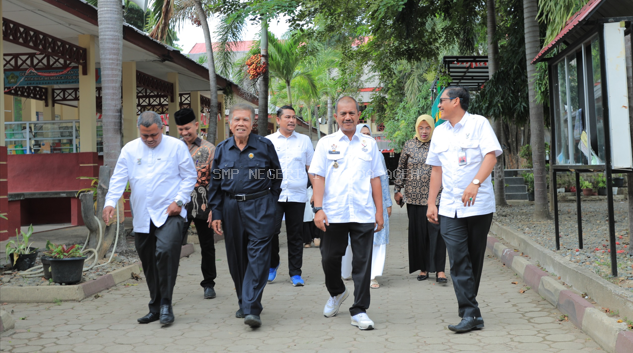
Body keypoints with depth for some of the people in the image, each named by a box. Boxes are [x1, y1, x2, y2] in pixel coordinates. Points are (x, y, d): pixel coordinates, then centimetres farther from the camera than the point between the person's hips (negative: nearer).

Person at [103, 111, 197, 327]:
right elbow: (118, 178, 5)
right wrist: (110, 202, -10)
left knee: (165, 252, -23)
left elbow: (190, 176, 3)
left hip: (169, 214, -4)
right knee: (148, 263, 9)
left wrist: (179, 200, -8)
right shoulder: (129, 149, 10)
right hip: (142, 217, 4)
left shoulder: (176, 146, 2)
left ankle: (166, 305, -11)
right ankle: (155, 307, 22)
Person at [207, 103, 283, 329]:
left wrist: (269, 201, 8)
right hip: (231, 208, 3)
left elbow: (277, 176, 12)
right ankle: (243, 302, 27)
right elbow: (216, 184, 12)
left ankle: (252, 309, -11)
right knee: (236, 258, 10)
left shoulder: (265, 146, 2)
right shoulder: (222, 149, 10)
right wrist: (216, 213, 7)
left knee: (258, 256, -10)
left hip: (259, 207, -3)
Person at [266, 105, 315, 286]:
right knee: (271, 230, -8)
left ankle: (295, 273, 13)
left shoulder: (304, 140, 11)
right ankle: (272, 264, 17)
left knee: (295, 235, 4)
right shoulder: (268, 141, 8)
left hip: (297, 195, 1)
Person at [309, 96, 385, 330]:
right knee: (329, 259, 8)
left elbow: (375, 179, 11)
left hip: (364, 214, 1)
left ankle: (359, 311, 10)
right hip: (333, 214, 0)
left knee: (363, 262, 0)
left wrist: (379, 212, 6)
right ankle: (336, 293, 37)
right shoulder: (326, 143, 7)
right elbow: (318, 177, 2)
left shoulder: (369, 144, 11)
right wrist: (318, 208, -8)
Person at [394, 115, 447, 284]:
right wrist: (397, 190, 8)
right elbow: (400, 169, 11)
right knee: (418, 232, 5)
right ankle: (423, 268, 15)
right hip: (414, 197, 2)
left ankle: (439, 270, -1)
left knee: (436, 231, -5)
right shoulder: (409, 145, 7)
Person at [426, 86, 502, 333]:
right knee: (459, 260, -7)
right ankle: (470, 313, -7)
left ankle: (469, 309, 17)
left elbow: (491, 155, -11)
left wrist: (475, 183, -26)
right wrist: (431, 203, 12)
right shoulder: (440, 132, 15)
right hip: (450, 208, 4)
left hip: (479, 205, -3)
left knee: (474, 259, 5)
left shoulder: (478, 123, 0)